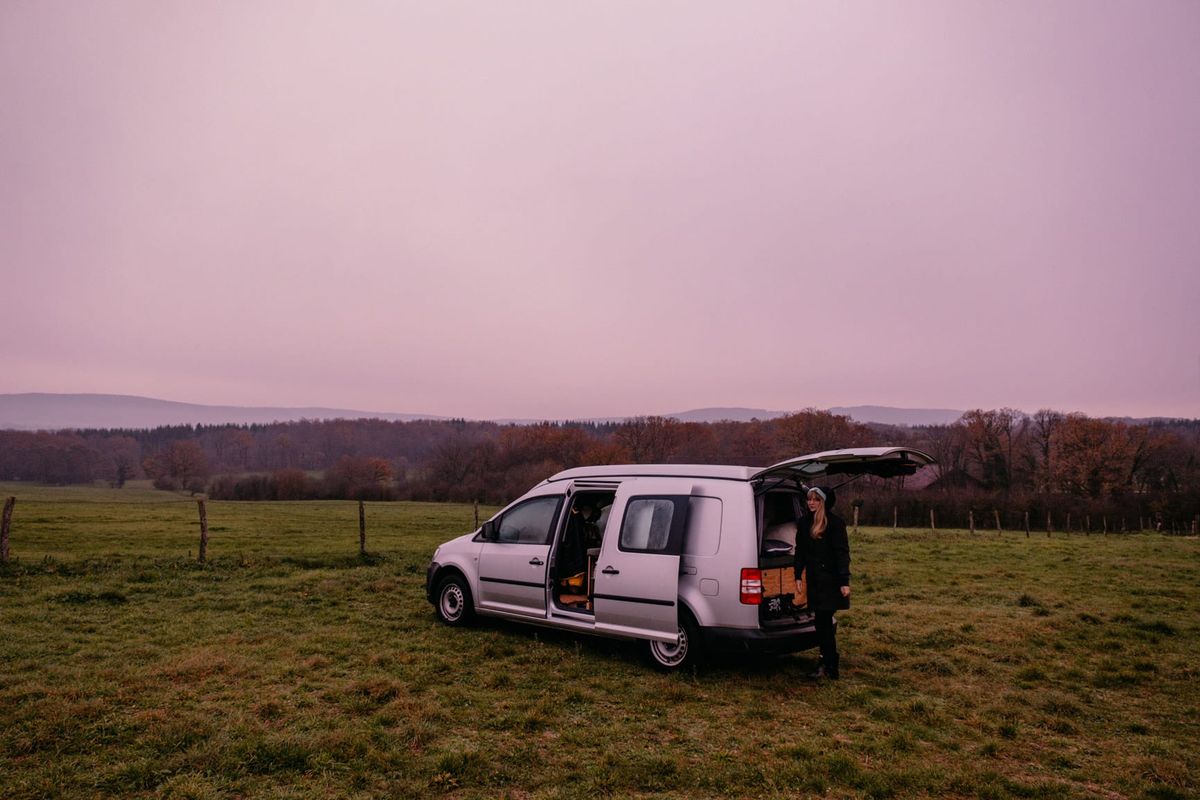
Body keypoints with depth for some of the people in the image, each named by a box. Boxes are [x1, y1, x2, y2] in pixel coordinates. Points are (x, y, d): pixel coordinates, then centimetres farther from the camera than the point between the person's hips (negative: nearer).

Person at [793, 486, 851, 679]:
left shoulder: (835, 523, -9)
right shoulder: (804, 522, 8)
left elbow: (842, 553, -10)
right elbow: (800, 551, 15)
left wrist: (844, 581, -14)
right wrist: (798, 576, 11)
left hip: (830, 580, -6)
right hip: (814, 579, 6)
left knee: (823, 622, -6)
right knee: (822, 622, 9)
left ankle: (828, 665, 1)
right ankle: (828, 662, 17)